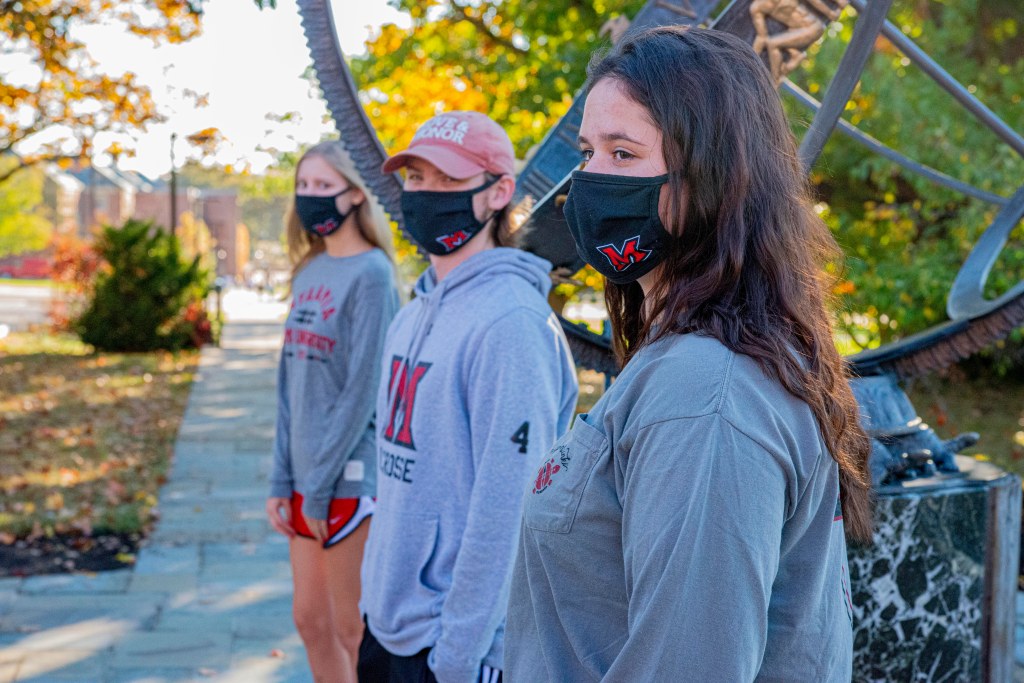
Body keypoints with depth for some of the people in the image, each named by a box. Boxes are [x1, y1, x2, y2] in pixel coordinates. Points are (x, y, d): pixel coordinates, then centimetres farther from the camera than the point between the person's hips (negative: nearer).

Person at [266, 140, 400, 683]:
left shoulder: (370, 273, -12)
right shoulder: (308, 272, 11)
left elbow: (363, 388, -15)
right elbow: (291, 382, 11)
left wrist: (319, 485, -13)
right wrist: (282, 479, 7)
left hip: (349, 478, -7)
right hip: (304, 476, 7)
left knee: (353, 633, 5)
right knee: (310, 621, 16)